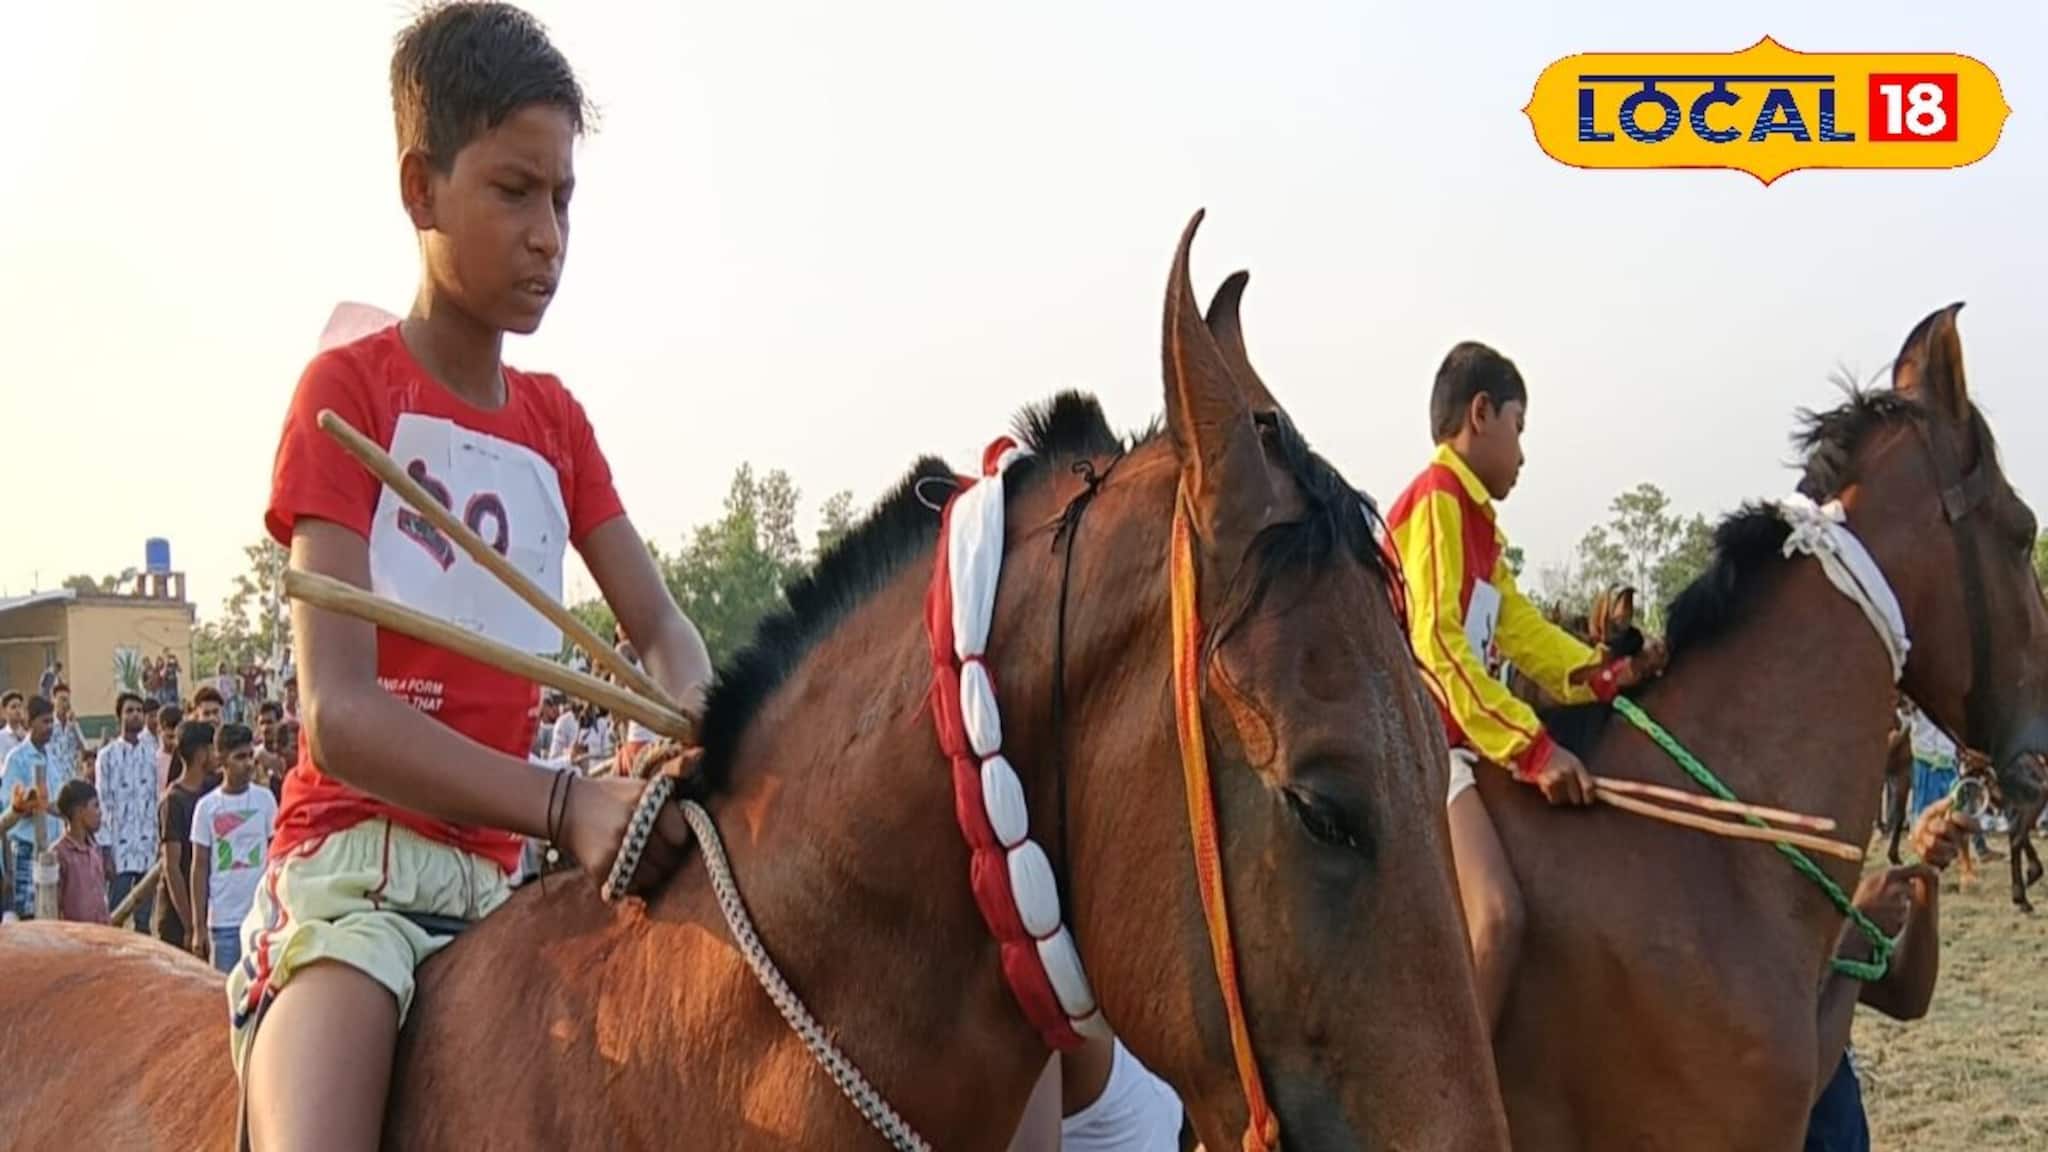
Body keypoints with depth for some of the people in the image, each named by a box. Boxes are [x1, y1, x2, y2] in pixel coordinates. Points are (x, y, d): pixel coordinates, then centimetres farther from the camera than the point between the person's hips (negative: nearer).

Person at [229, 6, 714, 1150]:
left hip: (502, 880, 7)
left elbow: (664, 632, 9)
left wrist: (695, 731, -15)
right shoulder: (349, 389, -3)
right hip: (356, 866, -6)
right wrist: (564, 804, -25)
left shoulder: (557, 420, 14)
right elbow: (337, 710, -14)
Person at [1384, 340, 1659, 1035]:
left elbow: (1521, 631, 17)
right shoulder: (1437, 501, -9)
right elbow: (1436, 644, -19)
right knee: (1497, 913, -25)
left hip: (1457, 741, 11)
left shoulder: (1472, 517, 21)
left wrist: (1607, 676, 0)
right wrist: (1532, 748, -22)